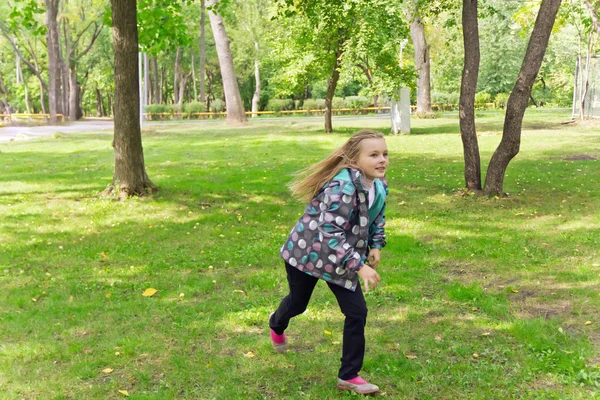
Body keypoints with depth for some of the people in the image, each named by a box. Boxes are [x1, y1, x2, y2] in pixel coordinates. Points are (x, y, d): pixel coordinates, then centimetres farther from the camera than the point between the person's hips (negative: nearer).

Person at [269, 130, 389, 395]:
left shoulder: (379, 185, -8)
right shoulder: (342, 186, -35)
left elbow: (377, 216, 14)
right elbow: (330, 234, -37)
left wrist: (375, 246, 2)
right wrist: (359, 266, -38)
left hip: (342, 258, 6)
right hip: (307, 252, -6)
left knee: (357, 312, -3)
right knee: (298, 304, 17)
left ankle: (349, 376, 13)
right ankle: (277, 326, 56)